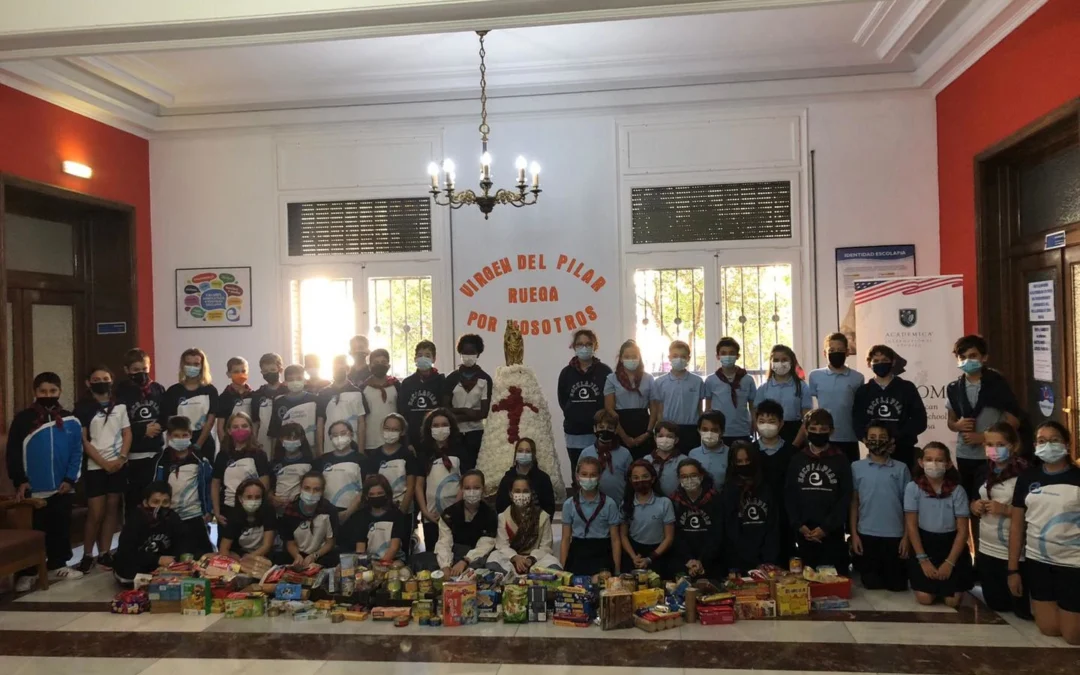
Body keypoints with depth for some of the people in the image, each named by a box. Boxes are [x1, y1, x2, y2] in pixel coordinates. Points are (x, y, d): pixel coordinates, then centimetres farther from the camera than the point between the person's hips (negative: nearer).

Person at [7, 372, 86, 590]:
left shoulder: (70, 421, 4)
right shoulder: (23, 419, -3)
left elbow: (77, 452, 4)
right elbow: (13, 454, -3)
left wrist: (70, 479, -5)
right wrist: (19, 481, -10)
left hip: (63, 488, 2)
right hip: (34, 489, -2)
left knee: (60, 529, 12)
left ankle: (58, 566, 25)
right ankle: (28, 572, 17)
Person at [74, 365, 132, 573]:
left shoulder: (120, 406, 8)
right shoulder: (83, 408, -2)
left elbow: (127, 434, 7)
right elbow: (83, 440, -6)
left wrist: (121, 458, -8)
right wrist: (104, 463, -11)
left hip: (119, 465, 3)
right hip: (95, 467, -3)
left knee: (112, 509, 6)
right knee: (95, 513, -3)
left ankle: (104, 553, 15)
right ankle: (87, 555, 12)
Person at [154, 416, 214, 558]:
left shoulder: (199, 460, -3)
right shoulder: (162, 461, -2)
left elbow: (209, 484, 3)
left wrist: (210, 510, 0)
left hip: (195, 516, -1)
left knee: (203, 555, 2)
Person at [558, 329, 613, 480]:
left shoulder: (604, 371, 1)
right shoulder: (567, 372, 6)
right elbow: (563, 401, 10)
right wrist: (574, 415, -1)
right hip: (574, 433, 2)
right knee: (578, 473, 8)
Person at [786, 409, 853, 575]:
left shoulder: (840, 460, 3)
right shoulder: (797, 460, 8)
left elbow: (845, 498, -3)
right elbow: (789, 496, 6)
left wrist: (826, 527, -10)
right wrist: (799, 525, -6)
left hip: (832, 532, -2)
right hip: (803, 533, 2)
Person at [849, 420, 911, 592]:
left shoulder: (901, 468, 1)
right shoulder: (856, 467, 0)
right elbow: (853, 503, 3)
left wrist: (907, 536, -2)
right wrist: (853, 534, -1)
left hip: (895, 535, 0)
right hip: (866, 535, 0)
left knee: (897, 586, 8)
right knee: (872, 585, 7)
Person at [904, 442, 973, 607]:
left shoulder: (957, 490, -9)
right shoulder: (913, 488, -9)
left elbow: (962, 530, -6)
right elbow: (911, 525, -6)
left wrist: (950, 562, -11)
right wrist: (923, 559, -10)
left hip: (950, 543, 0)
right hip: (924, 543, 0)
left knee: (953, 601, -8)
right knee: (925, 599, -9)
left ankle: (942, 582, 25)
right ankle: (936, 581, 24)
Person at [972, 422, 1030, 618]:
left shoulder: (1025, 473, -15)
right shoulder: (985, 470, 5)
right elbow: (975, 501, 17)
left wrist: (1005, 509, -25)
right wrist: (974, 506, -4)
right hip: (987, 550, 6)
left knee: (1023, 609, 8)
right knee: (996, 604, 17)